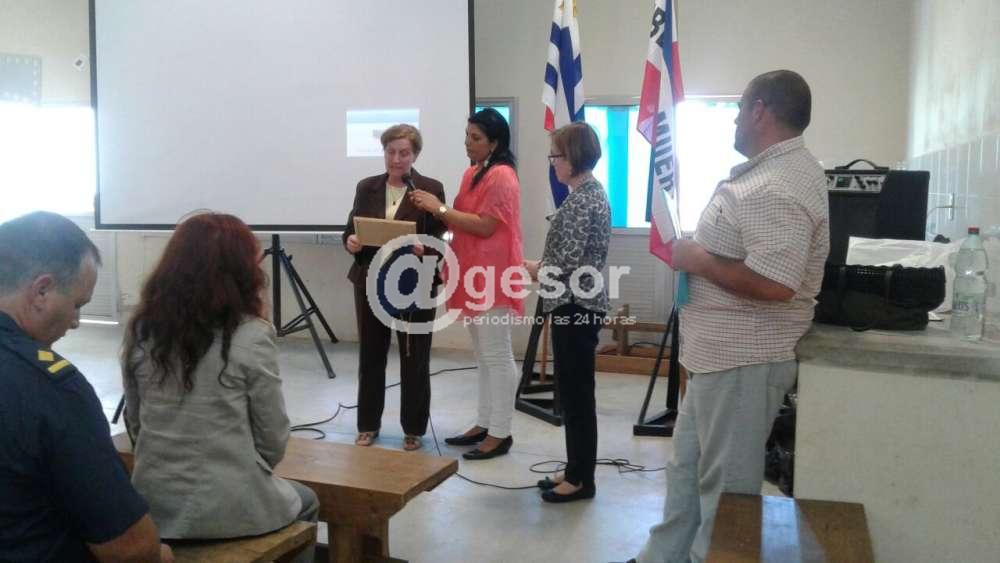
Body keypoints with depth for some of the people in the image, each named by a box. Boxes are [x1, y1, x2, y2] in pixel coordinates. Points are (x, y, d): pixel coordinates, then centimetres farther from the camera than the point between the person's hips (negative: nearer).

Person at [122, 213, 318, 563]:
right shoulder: (251, 337, -17)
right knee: (304, 503, 27)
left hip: (153, 504, 5)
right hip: (228, 508, -5)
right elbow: (273, 440, -8)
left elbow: (134, 425, 8)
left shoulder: (140, 330, -2)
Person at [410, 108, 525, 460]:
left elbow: (484, 226, -20)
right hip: (473, 275, 10)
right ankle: (484, 424, 25)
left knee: (497, 357, -3)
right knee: (483, 356, 15)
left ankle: (501, 433, 5)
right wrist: (438, 212, 1)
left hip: (492, 278, -10)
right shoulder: (472, 173, 16)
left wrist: (440, 209, -16)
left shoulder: (501, 176, -13)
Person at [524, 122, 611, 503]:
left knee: (577, 394, 0)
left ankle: (582, 480, 11)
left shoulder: (582, 199, -18)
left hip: (576, 307, -10)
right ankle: (575, 470, 26)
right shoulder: (591, 191, 13)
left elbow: (569, 264, -22)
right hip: (578, 305, 10)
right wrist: (542, 265, 11)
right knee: (573, 392, 16)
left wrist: (533, 270, -6)